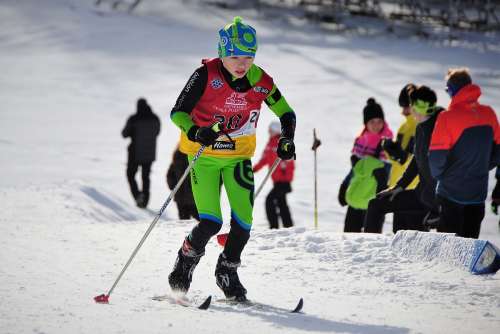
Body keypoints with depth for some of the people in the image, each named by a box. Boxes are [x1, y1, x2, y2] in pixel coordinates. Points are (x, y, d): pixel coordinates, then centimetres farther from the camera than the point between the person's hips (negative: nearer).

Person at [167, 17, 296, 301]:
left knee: (244, 219, -7)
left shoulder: (261, 81, -7)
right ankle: (185, 262, 15)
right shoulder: (206, 75, -18)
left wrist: (287, 140, -9)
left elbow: (286, 113, 8)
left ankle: (227, 271, 19)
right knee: (211, 222, -15)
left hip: (239, 157, 3)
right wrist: (195, 133, -36)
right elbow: (178, 112, -18)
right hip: (204, 155, -3)